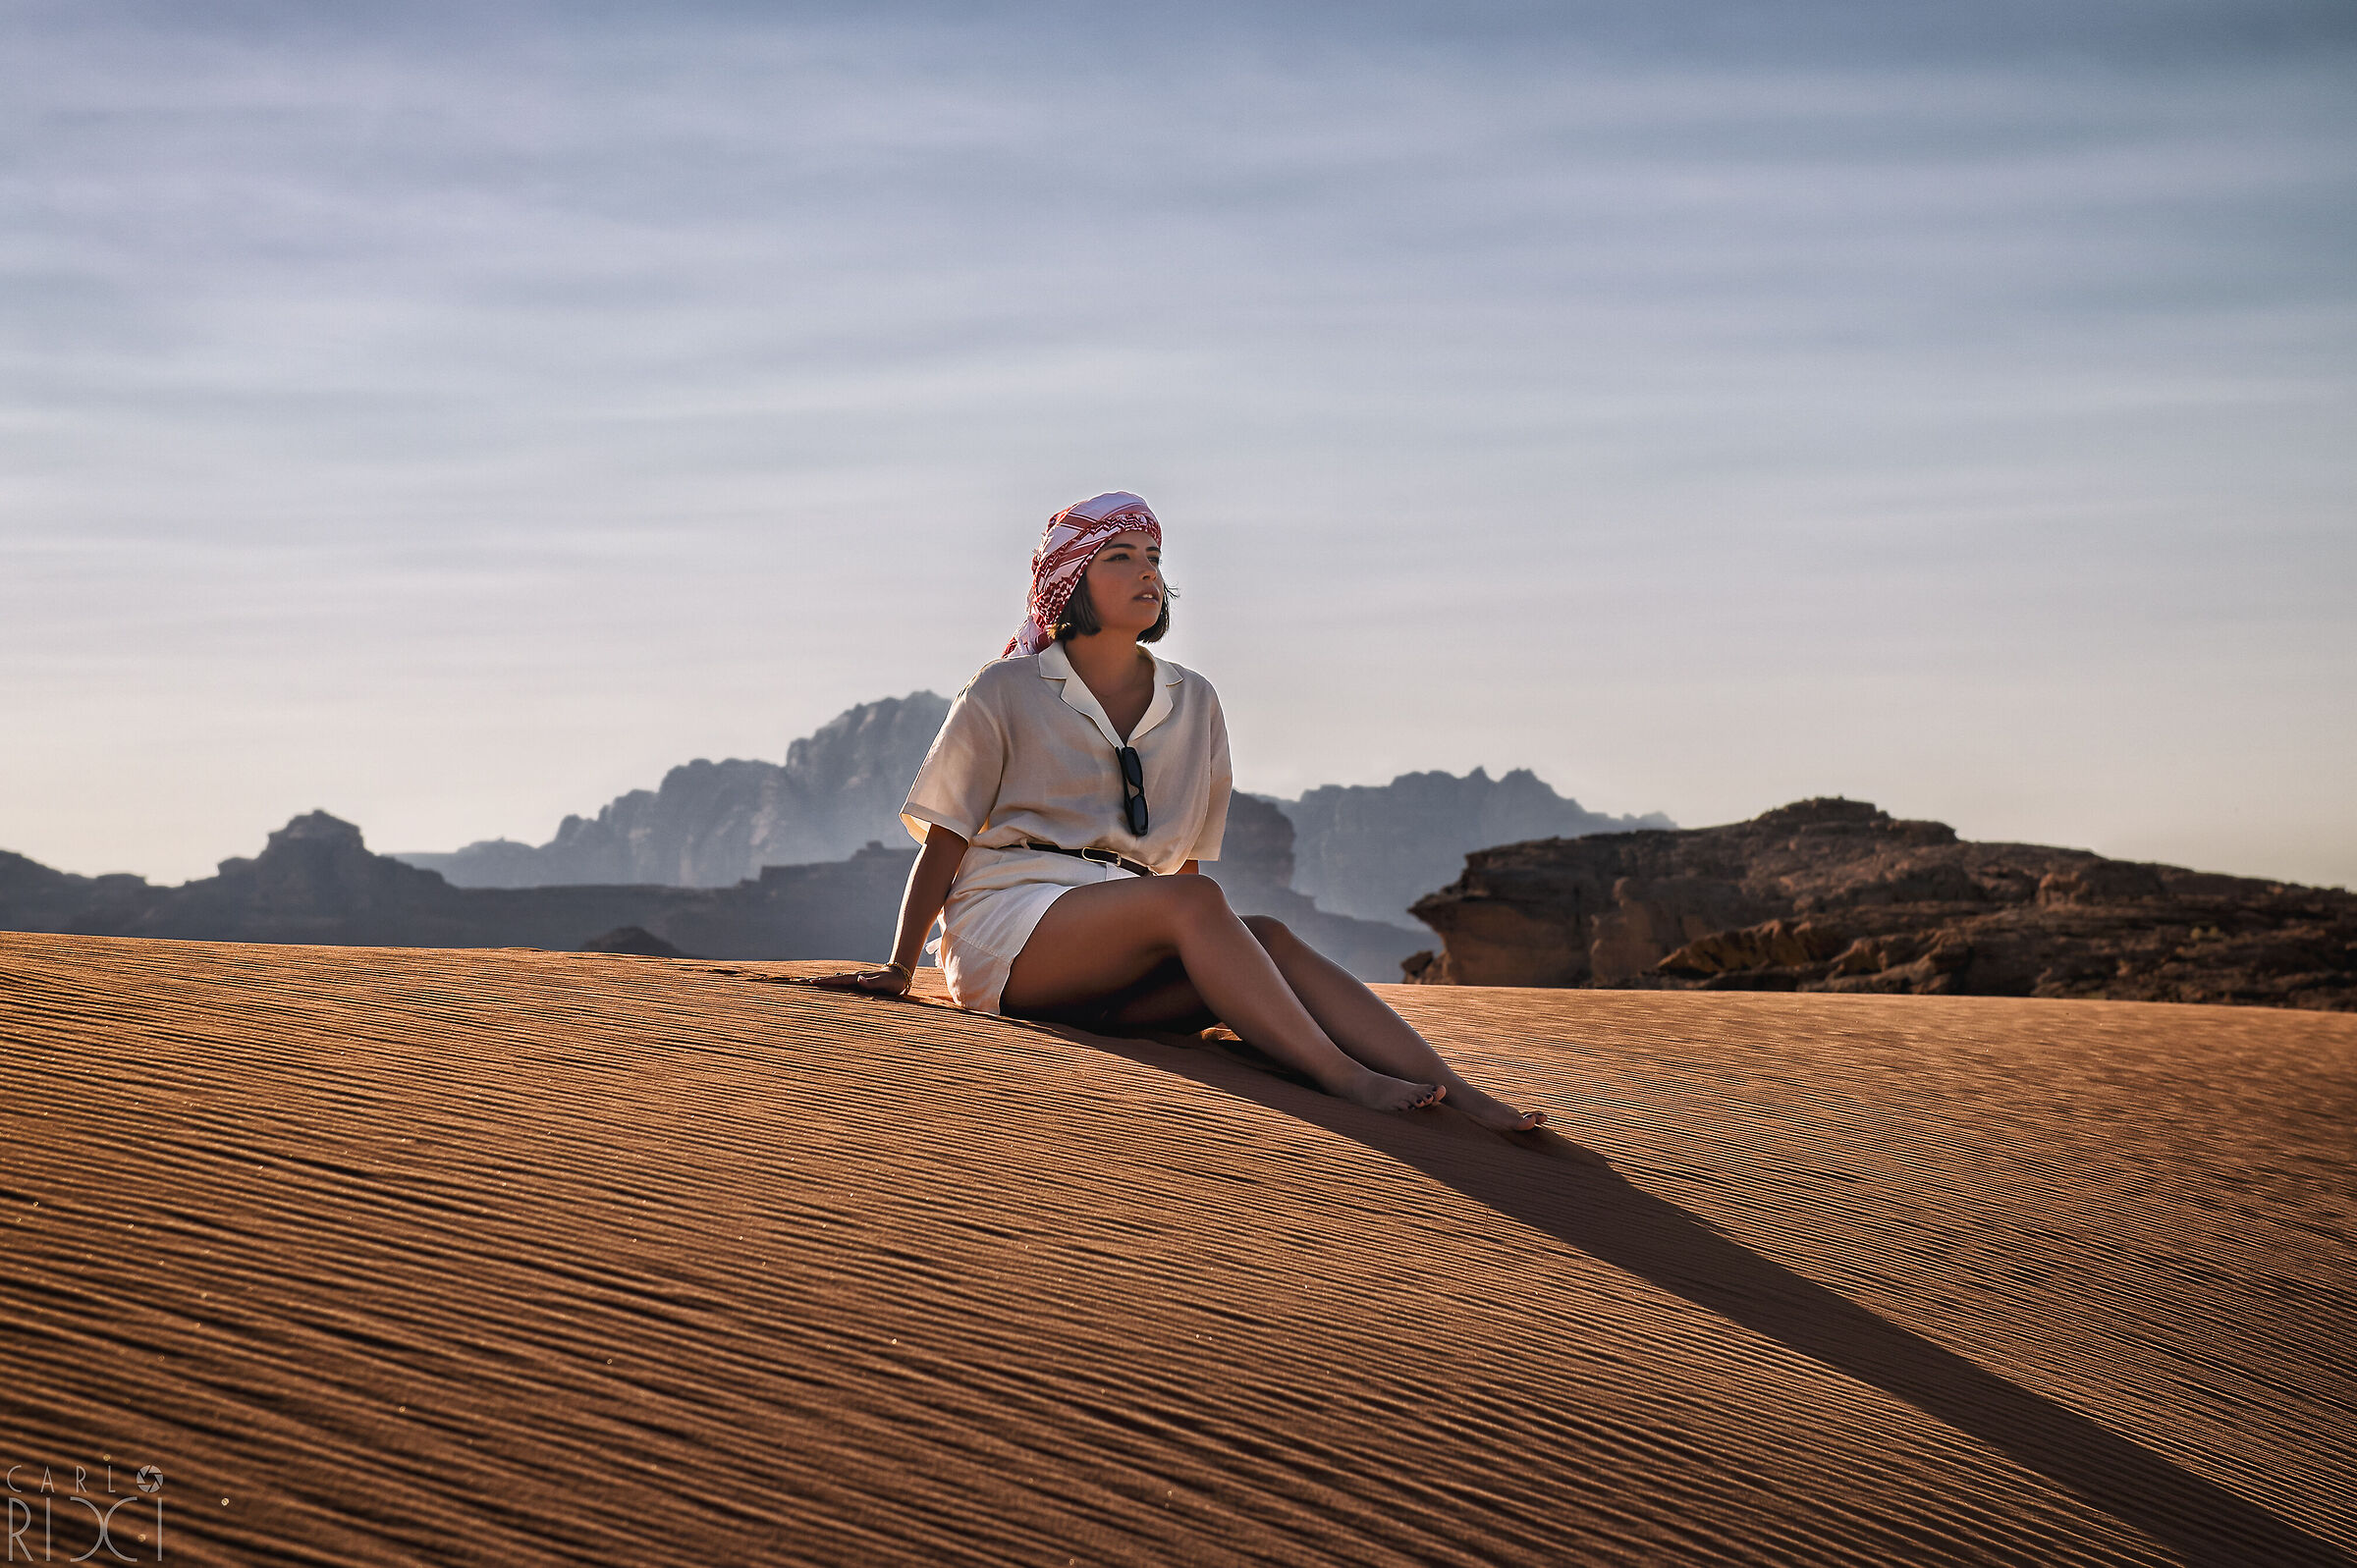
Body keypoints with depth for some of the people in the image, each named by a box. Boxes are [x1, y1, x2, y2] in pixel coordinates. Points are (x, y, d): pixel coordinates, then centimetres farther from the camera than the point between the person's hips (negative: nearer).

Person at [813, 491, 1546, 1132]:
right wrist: (899, 971, 0)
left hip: (1115, 980, 4)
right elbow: (943, 843, 5)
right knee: (1195, 901, -32)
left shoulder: (1194, 703, 16)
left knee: (1271, 938, -27)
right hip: (1005, 932, -4)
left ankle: (1459, 1095, -42)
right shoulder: (1005, 694, 4)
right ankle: (1347, 1081, -45)